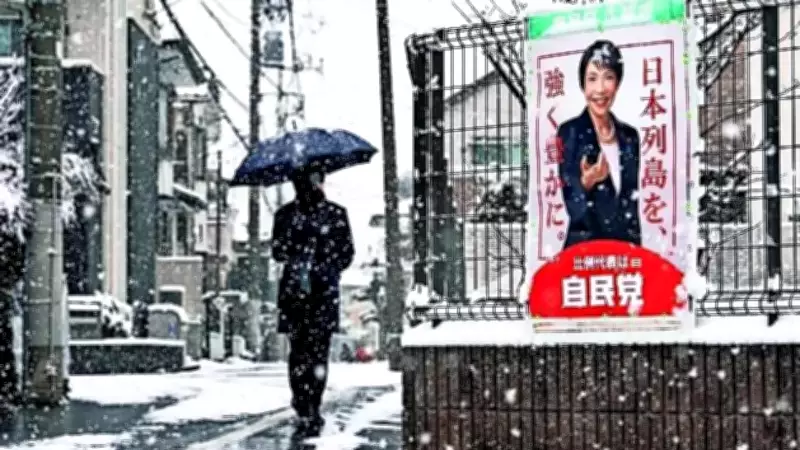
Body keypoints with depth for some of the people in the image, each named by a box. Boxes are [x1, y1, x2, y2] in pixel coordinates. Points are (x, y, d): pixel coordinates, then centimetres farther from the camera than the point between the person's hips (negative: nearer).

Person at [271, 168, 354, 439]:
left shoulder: (335, 213, 9)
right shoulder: (286, 214, 12)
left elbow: (346, 253, 8)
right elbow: (277, 251, 6)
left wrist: (325, 272, -5)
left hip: (323, 292, -1)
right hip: (293, 291, 1)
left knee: (317, 352, -6)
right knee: (298, 352, -2)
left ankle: (310, 415, -4)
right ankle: (307, 414, 3)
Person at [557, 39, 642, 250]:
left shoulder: (630, 136, 10)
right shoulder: (570, 132, -3)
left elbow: (632, 202, 13)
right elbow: (571, 201, -7)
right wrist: (586, 182, -26)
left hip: (626, 248, 4)